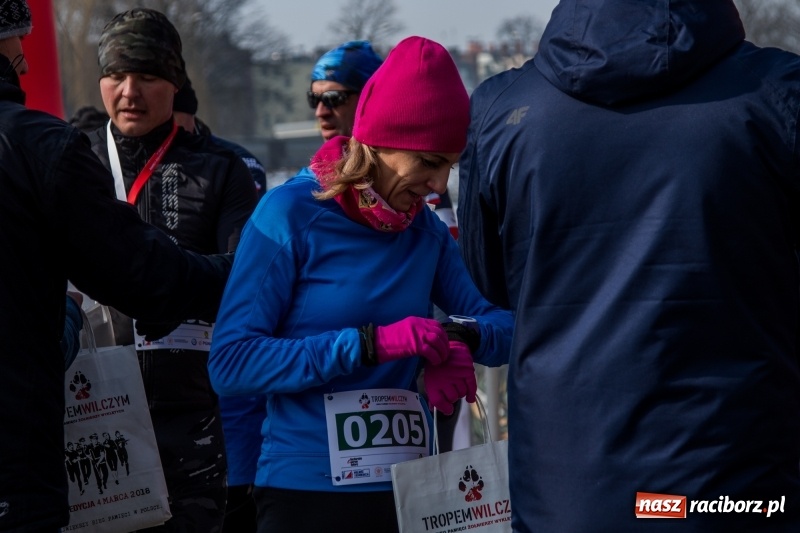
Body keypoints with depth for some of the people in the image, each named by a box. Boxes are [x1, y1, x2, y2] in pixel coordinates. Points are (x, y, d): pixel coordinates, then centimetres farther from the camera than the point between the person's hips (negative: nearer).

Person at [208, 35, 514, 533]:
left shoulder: (428, 231, 4)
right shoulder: (291, 214, -11)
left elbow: (506, 328, 7)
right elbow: (231, 361, -17)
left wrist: (460, 340, -16)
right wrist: (371, 343, -23)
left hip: (409, 491, 5)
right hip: (305, 492, -5)